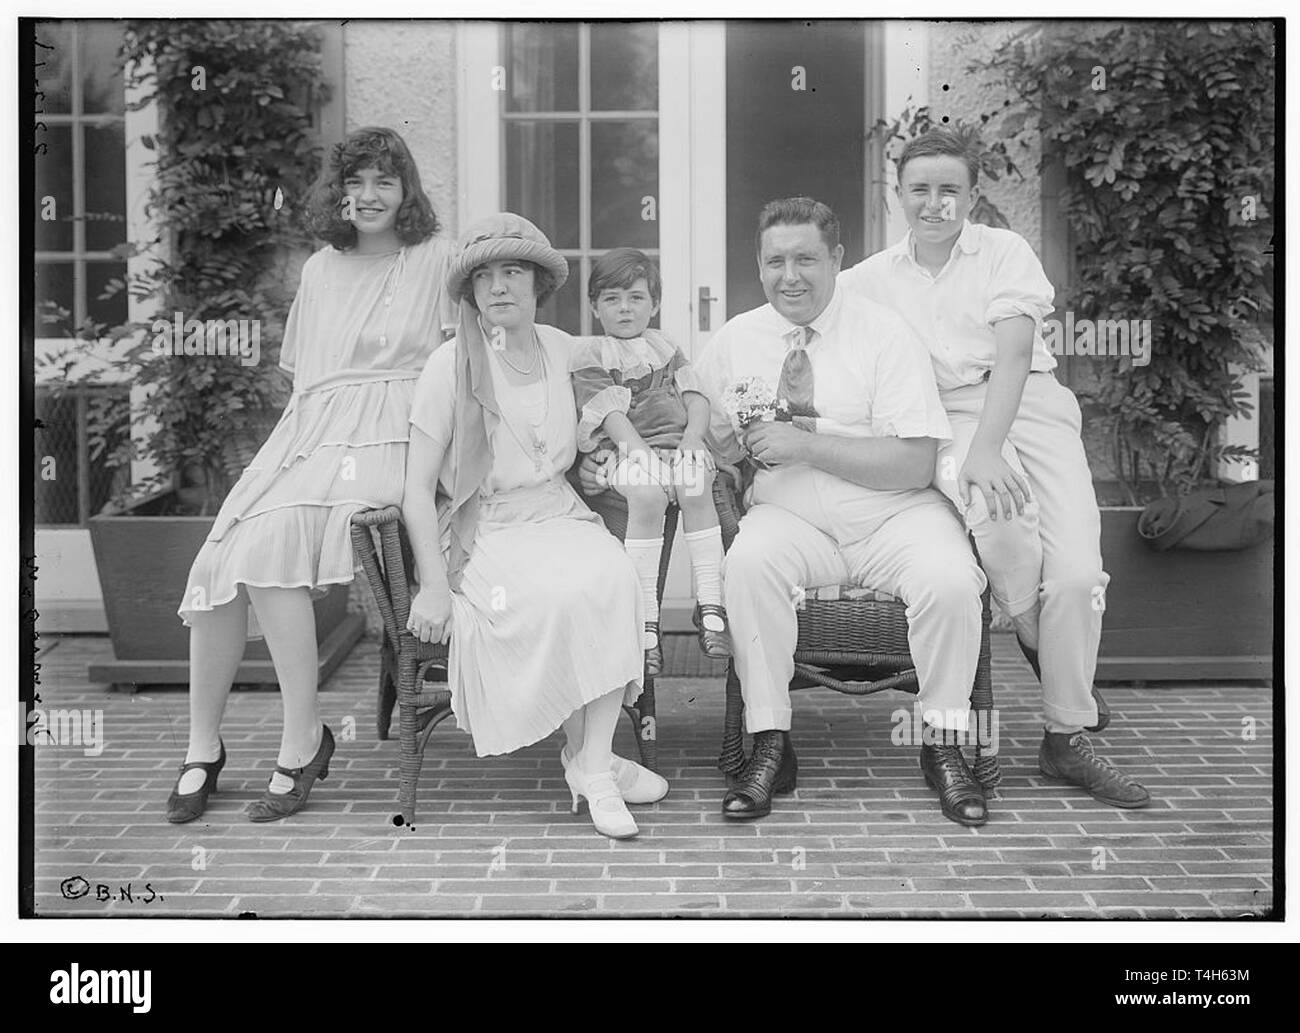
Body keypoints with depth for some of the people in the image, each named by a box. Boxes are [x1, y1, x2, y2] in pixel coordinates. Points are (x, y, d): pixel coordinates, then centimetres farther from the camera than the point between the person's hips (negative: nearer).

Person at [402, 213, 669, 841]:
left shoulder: (561, 348, 8)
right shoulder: (450, 367, -6)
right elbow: (418, 488, -7)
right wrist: (433, 586, -15)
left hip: (558, 515, 4)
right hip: (482, 529, -4)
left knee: (614, 579, -29)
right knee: (557, 597, -34)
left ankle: (593, 764, -23)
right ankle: (587, 756, -13)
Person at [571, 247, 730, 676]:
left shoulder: (665, 346, 24)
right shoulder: (592, 355, 7)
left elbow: (696, 398, 15)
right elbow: (609, 412, -6)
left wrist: (693, 435, -5)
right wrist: (638, 450, -19)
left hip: (678, 443, 4)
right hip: (625, 449, -4)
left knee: (698, 488, -29)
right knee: (647, 496, -34)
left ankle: (711, 604, -26)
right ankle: (646, 622, -31)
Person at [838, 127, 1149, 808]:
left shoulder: (1005, 252, 6)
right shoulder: (874, 278, 15)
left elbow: (1013, 355, -8)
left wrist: (986, 447, -23)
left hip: (1030, 405, 0)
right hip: (944, 419, 0)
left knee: (1078, 571, -17)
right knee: (992, 504, -35)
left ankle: (1066, 738, -1)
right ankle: (1037, 637, -6)